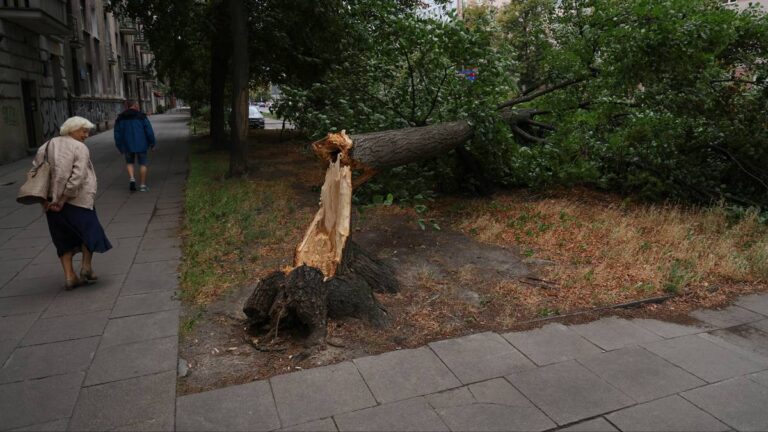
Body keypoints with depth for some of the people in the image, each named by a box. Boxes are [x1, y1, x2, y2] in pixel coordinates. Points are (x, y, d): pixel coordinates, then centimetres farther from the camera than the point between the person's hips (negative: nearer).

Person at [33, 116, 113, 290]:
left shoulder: (49, 144, 9)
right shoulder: (80, 148, -8)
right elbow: (77, 177, -20)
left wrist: (44, 198, 2)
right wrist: (63, 200, -16)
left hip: (51, 200, 6)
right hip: (77, 200, -6)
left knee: (65, 238, 13)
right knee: (89, 230, 15)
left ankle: (69, 276, 14)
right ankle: (87, 266, 15)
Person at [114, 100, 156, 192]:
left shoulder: (120, 118, 4)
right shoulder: (141, 116, -5)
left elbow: (117, 133, 7)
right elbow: (149, 130, -8)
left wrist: (120, 148, 14)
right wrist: (152, 143, 1)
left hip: (128, 145, 2)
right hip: (141, 144, -2)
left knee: (129, 162, 19)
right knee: (142, 164, 6)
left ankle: (131, 179, -3)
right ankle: (143, 185, 5)